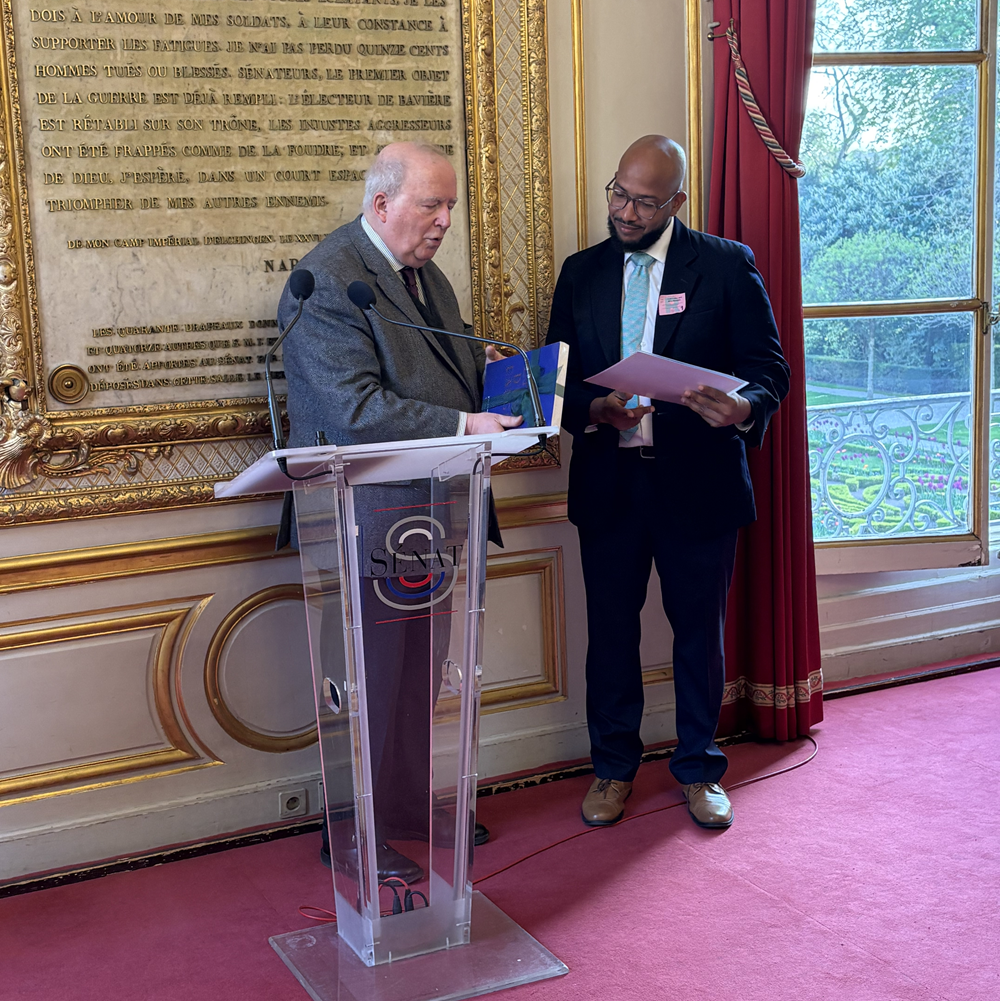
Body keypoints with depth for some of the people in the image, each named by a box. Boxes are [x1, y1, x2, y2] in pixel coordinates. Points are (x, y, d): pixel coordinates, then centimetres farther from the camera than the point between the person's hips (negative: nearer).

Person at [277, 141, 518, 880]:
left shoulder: (424, 272, 14)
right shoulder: (326, 282, -17)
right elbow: (359, 409, -25)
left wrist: (485, 365, 2)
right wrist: (463, 425, -29)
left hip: (429, 511, 9)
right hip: (370, 515, -9)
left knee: (420, 670, 19)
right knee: (370, 673, 3)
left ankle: (411, 805, 35)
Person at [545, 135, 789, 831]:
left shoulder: (727, 266, -1)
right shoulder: (582, 273, 8)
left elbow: (769, 369, -4)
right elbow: (560, 377, 8)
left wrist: (744, 407, -26)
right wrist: (591, 409, -14)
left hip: (697, 481, -2)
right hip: (609, 480, 3)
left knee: (700, 629, 9)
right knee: (610, 627, 10)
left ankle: (698, 768, 27)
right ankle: (614, 766, 28)